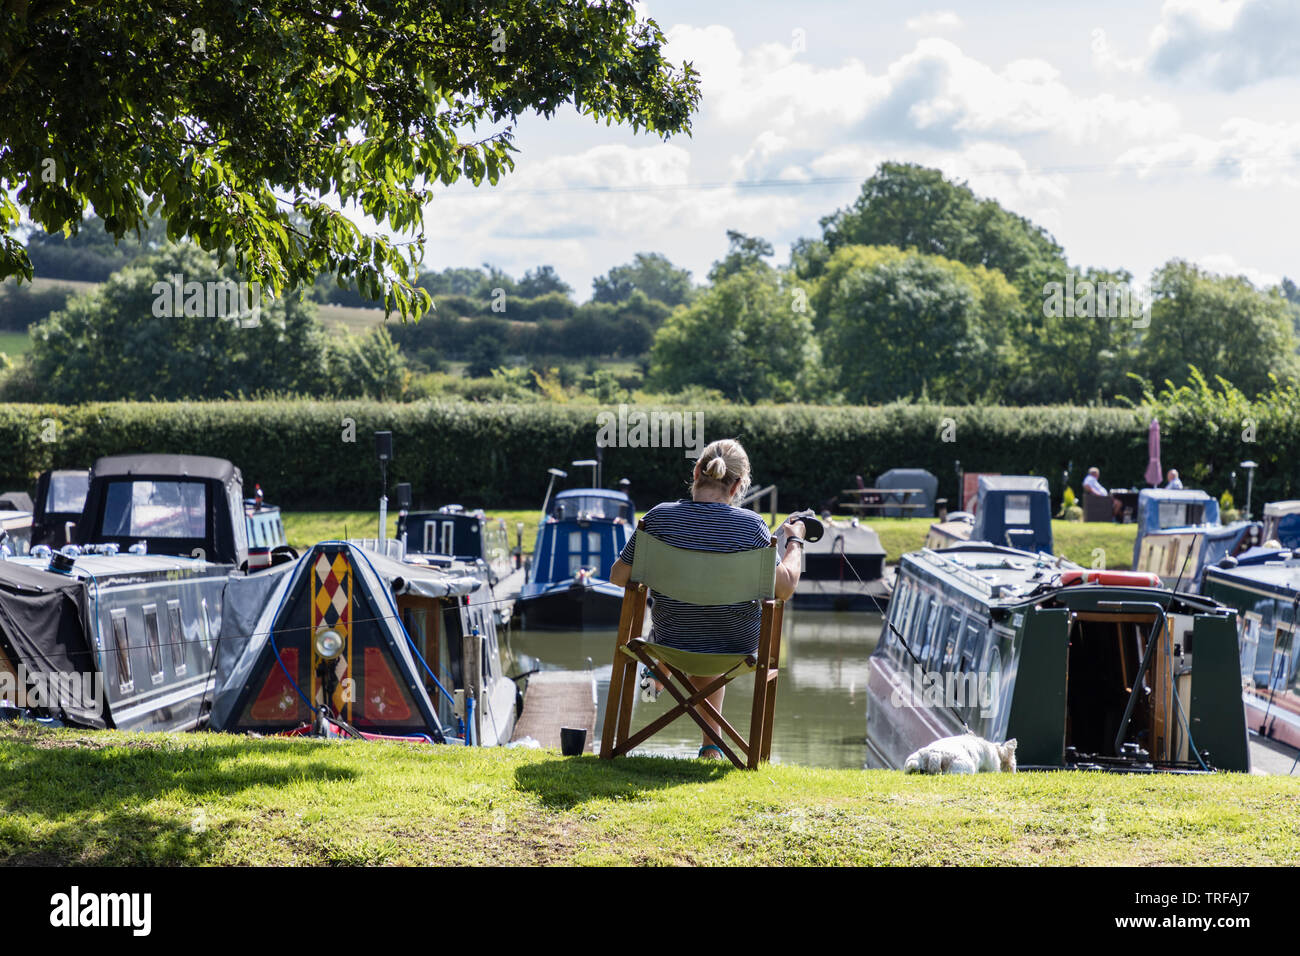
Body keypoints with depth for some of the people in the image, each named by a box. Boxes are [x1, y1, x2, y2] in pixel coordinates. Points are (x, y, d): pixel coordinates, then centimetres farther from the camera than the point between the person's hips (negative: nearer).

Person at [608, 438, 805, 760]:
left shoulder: (659, 518, -17)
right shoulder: (752, 525, -20)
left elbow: (619, 576, -8)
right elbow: (784, 588, -13)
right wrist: (794, 541, 4)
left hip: (670, 641, 1)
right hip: (739, 645, 0)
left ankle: (659, 676, 63)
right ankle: (711, 747, 41)